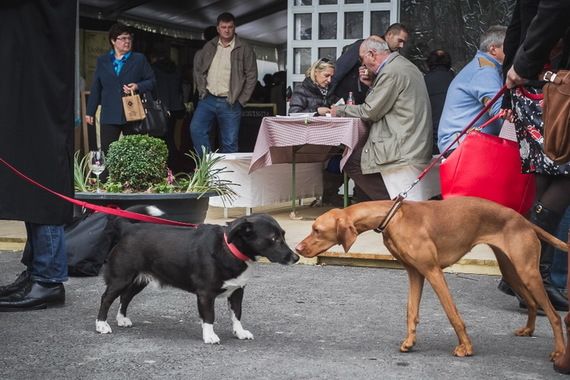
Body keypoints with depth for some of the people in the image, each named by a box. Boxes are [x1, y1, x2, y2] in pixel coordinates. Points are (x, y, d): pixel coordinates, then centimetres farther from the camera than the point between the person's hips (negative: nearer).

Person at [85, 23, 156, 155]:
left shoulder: (139, 59, 7)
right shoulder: (102, 61, 12)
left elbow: (152, 81, 7)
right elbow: (96, 88, 13)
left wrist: (137, 86, -13)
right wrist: (90, 112, 11)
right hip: (109, 117, 1)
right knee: (106, 153, -7)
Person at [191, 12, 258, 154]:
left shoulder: (244, 49, -3)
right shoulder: (209, 46, 9)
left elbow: (252, 76, -2)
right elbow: (198, 69, 17)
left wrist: (241, 100, -6)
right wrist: (202, 90, 5)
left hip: (230, 103, -3)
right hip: (208, 99, 3)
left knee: (230, 142, -1)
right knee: (196, 129, -12)